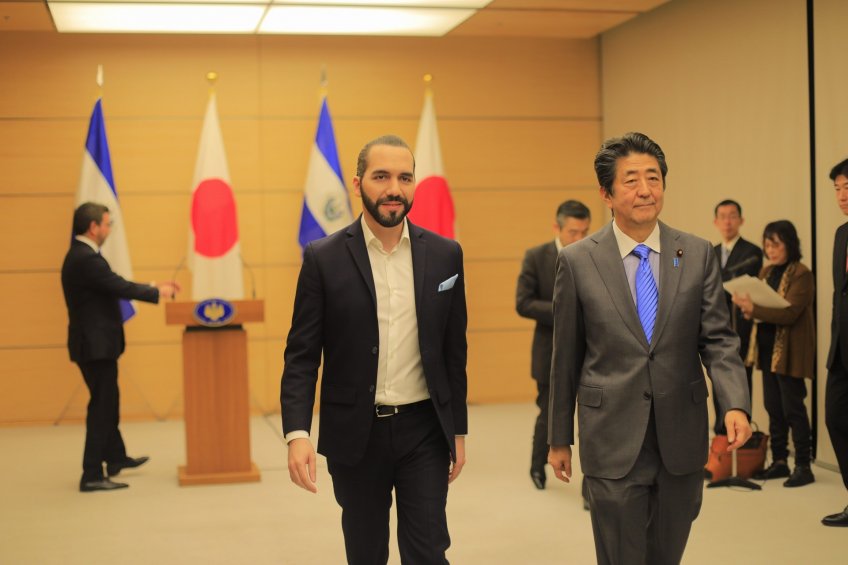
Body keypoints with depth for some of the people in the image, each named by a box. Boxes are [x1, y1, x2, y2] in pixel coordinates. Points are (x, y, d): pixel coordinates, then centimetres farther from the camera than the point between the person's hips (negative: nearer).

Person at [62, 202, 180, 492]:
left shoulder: (82, 256, 11)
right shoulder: (86, 259, -22)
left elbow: (115, 286, 13)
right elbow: (121, 288, -23)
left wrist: (154, 286, 9)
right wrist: (157, 291, -10)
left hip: (95, 344, 11)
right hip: (95, 346, -11)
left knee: (107, 402, 23)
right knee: (101, 406, -3)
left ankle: (116, 457, 39)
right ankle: (92, 476, 4)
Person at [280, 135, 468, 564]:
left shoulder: (444, 254, 1)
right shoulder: (324, 258, -5)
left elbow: (453, 350, 6)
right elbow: (302, 355, -6)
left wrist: (458, 430, 7)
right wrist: (297, 433, -18)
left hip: (423, 430, 1)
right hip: (355, 434, 0)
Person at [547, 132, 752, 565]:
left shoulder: (698, 255, 2)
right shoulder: (577, 261, -3)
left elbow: (718, 339, 1)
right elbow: (565, 358, 2)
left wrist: (735, 404, -17)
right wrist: (559, 438, 6)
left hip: (682, 440, 3)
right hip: (613, 444, -2)